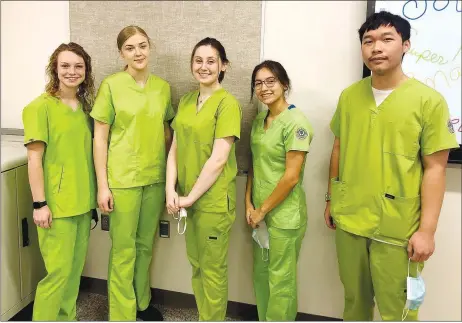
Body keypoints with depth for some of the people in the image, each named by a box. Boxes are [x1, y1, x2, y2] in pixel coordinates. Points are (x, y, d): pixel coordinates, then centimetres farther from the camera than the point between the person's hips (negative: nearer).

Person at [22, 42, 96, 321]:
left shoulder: (85, 106, 9)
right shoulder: (40, 107, -10)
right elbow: (34, 159, -12)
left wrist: (93, 194, 13)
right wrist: (39, 204, -14)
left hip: (83, 202, 6)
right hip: (56, 204, -6)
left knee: (75, 268, 15)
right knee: (59, 271, -1)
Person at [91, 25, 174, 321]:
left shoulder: (163, 87, 5)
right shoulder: (111, 85, -6)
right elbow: (100, 137, -6)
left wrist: (170, 178, 10)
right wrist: (103, 185, -9)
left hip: (155, 178, 4)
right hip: (122, 179, -4)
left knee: (146, 245, 16)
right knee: (124, 250, 4)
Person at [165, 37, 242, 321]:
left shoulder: (227, 103, -12)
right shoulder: (186, 101, 9)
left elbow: (219, 159, -17)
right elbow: (175, 149, 8)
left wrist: (192, 196, -13)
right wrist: (171, 189, -4)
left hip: (213, 199, -7)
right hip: (187, 198, 7)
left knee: (213, 270, 7)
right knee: (197, 265, 19)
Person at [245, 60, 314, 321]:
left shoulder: (295, 122, -15)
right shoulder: (260, 120, 9)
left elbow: (291, 177, -19)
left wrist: (263, 210, -12)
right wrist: (250, 204, 2)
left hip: (284, 213, -7)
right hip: (259, 211, 8)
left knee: (280, 278, 6)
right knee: (260, 272, 18)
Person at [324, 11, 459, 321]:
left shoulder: (429, 100, -9)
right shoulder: (349, 96, 4)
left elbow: (435, 168, -9)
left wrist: (427, 229, -12)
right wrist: (331, 199, 14)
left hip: (398, 229, -3)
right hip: (348, 219, 4)